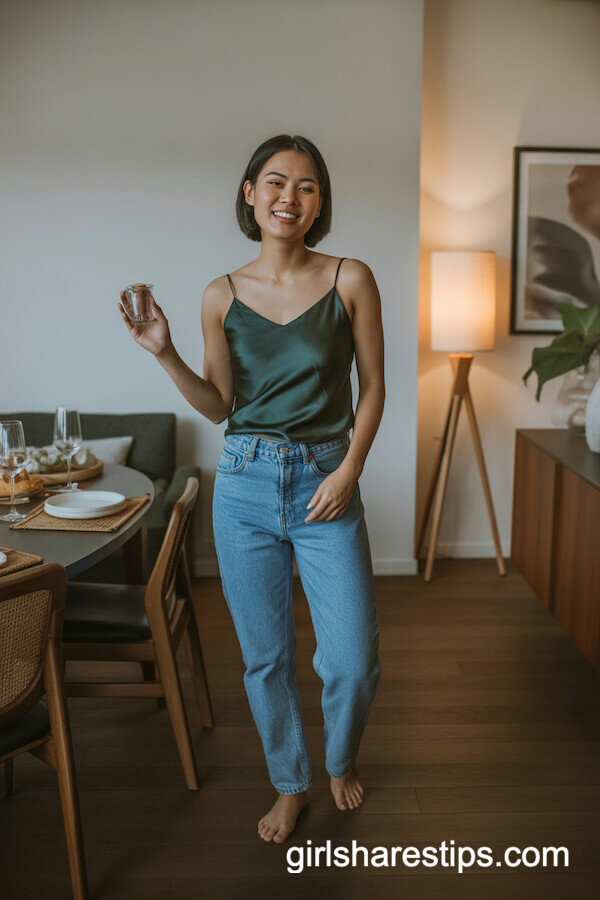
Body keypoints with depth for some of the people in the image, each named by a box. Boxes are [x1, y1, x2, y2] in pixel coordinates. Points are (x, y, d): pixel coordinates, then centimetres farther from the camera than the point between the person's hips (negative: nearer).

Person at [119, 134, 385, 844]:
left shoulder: (351, 281, -2)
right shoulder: (222, 296, 2)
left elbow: (373, 386, 2)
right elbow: (219, 406, 6)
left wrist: (349, 470, -9)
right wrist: (164, 354, -8)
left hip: (325, 483, -1)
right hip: (245, 485, 2)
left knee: (352, 659, 0)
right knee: (265, 657, 12)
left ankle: (341, 760, 35)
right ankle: (290, 785, 37)